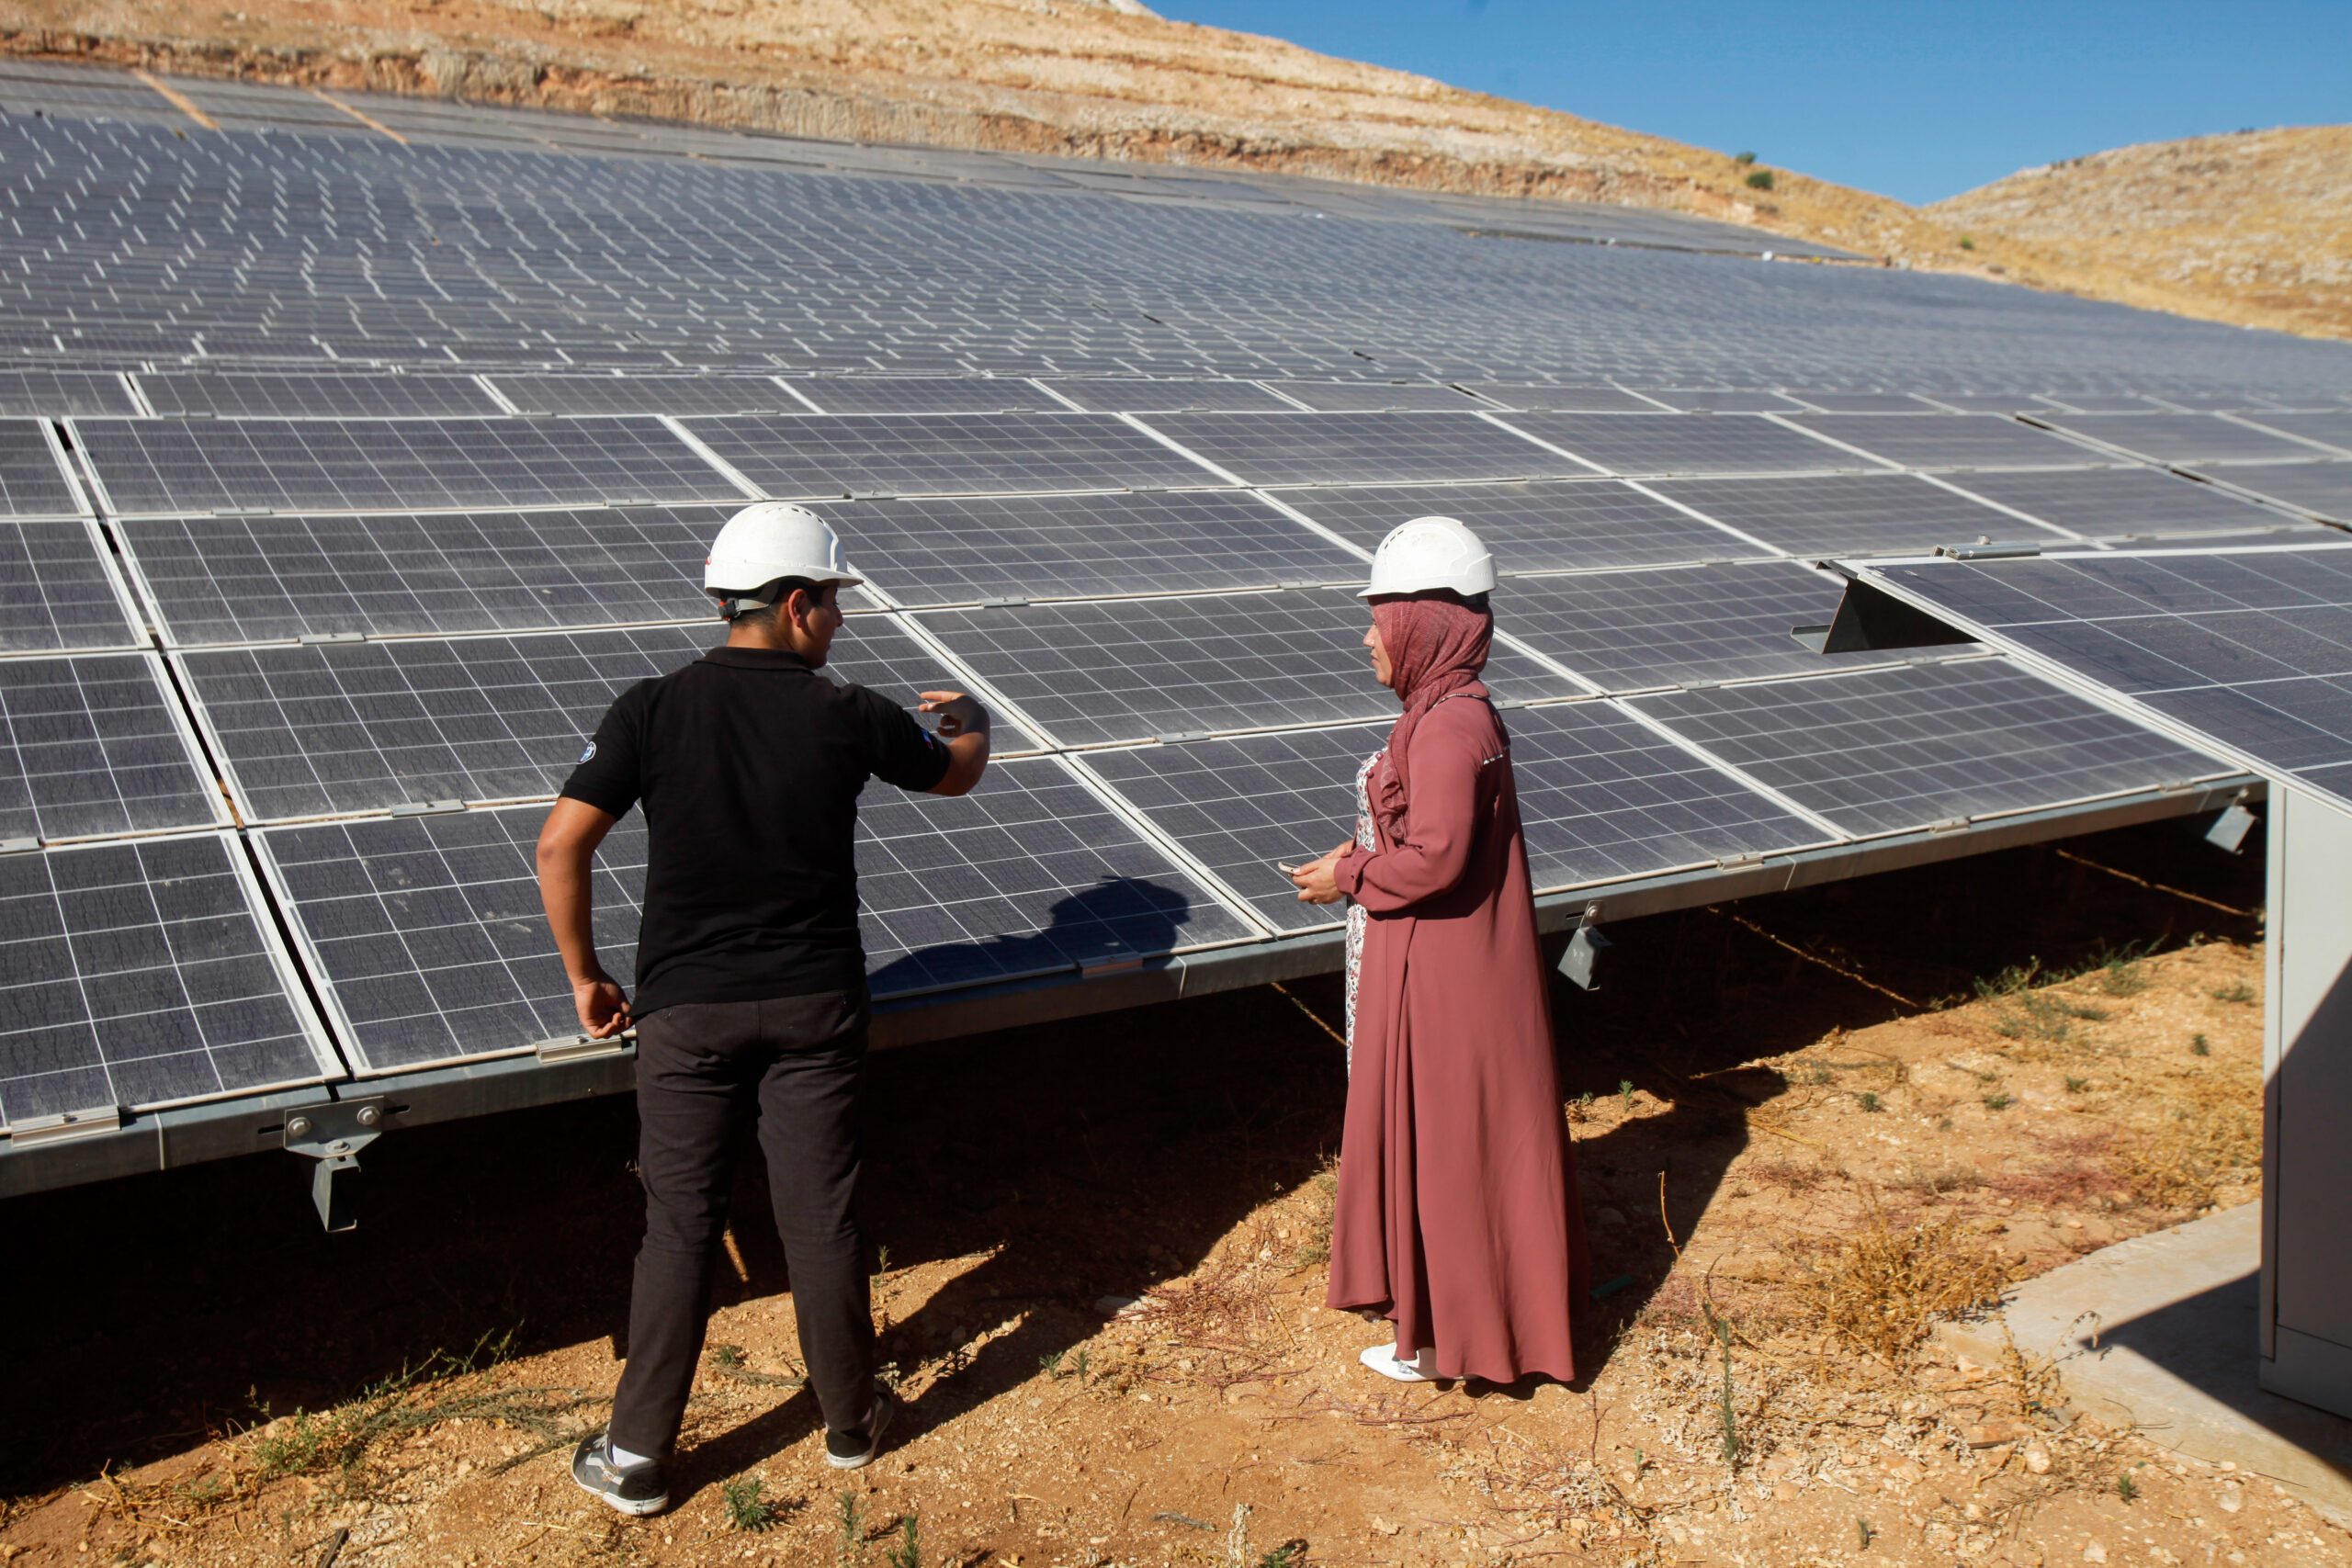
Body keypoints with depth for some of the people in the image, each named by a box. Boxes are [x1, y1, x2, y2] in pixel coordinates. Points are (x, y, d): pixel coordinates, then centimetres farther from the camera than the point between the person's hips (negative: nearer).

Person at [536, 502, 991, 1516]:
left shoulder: (652, 711, -8)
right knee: (821, 1218, 12)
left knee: (679, 1229, 9)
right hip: (815, 1006, 0)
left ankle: (636, 1458, 19)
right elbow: (959, 774, 12)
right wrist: (969, 722, 36)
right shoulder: (849, 718, -6)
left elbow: (560, 846, -11)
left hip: (686, 1011, 0)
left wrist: (586, 978, 3)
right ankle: (850, 1420, 30)